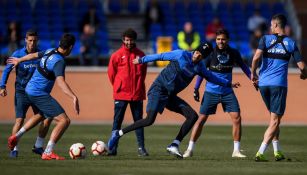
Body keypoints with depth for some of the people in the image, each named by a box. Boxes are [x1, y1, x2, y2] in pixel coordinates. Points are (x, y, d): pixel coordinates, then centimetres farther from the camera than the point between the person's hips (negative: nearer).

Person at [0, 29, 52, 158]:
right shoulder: (18, 54, -6)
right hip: (21, 92, -3)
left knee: (47, 118, -3)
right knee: (19, 120, -13)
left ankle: (38, 146, 11)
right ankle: (14, 148, -1)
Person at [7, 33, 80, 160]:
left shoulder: (50, 51, 4)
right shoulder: (59, 61, -23)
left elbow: (34, 55, 24)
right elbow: (61, 82, -38)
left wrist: (19, 60, 43)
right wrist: (74, 97, -50)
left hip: (30, 90, 10)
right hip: (39, 94, -10)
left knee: (41, 115, 37)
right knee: (64, 120, -15)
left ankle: (16, 136, 41)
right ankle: (48, 152, -18)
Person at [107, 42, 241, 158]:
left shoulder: (199, 67, 9)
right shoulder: (182, 55, -10)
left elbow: (211, 77, 26)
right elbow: (161, 56, -3)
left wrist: (228, 83, 28)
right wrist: (142, 60, 3)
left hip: (171, 96, 8)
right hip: (158, 89, -8)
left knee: (193, 116, -3)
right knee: (150, 120, -23)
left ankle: (174, 145, -5)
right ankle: (118, 134, -10)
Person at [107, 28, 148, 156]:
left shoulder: (140, 55, 5)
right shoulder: (117, 55, -1)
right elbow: (111, 73, 6)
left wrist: (138, 85, 11)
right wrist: (118, 87, 10)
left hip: (137, 93, 2)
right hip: (121, 94, -2)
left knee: (138, 120, 4)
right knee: (117, 121, 0)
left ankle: (141, 148, 6)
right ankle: (113, 148, 2)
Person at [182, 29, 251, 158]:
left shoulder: (234, 53, -3)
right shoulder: (210, 53, -8)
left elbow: (244, 67, 10)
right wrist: (196, 88, -4)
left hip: (227, 92, 2)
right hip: (211, 92, -2)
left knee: (237, 118, -8)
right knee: (202, 118, -2)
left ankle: (236, 150, 2)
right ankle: (190, 149, 6)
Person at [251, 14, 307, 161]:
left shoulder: (266, 39, 4)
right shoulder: (291, 43, 5)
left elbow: (256, 57, -13)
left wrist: (253, 73, 1)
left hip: (263, 83, 3)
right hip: (279, 84, -2)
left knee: (274, 117, 19)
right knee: (275, 120, -1)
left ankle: (277, 152, 20)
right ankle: (260, 153, -15)